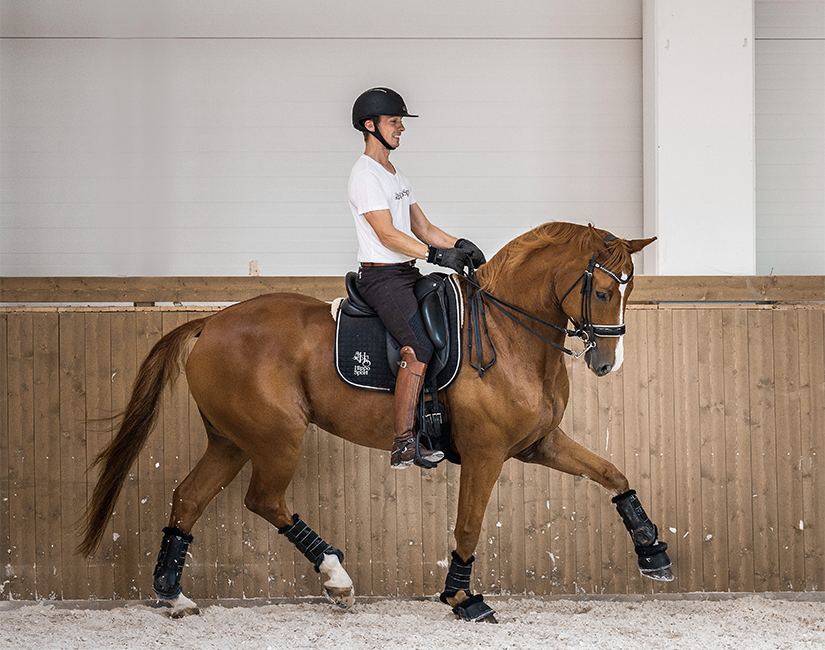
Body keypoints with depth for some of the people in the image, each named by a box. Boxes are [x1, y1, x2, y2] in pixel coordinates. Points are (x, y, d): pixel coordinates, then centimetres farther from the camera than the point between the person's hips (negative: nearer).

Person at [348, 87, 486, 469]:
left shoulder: (395, 176, 20)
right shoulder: (365, 175, -11)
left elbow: (423, 229, 19)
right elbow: (388, 234, -19)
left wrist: (459, 246, 2)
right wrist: (436, 256, -25)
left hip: (407, 273, 10)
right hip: (381, 276, -10)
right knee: (419, 347, -26)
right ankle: (404, 443, -29)